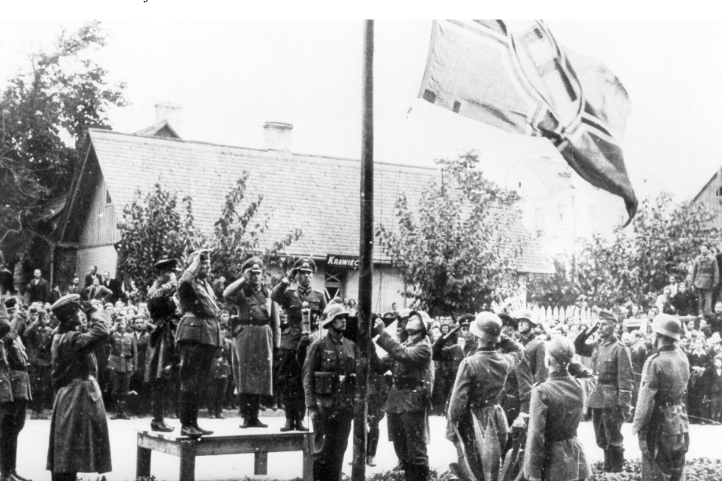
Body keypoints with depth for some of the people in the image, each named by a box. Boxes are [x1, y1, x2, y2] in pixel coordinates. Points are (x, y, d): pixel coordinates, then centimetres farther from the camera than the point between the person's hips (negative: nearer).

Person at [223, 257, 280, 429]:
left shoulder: (267, 293, 14)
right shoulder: (241, 292, 4)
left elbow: (274, 319, 14)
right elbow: (226, 295, -20)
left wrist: (276, 342, 6)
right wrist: (243, 279, -13)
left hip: (263, 337, 3)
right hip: (244, 335, -3)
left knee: (260, 377, 5)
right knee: (244, 377, -3)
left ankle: (254, 416, 12)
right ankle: (246, 416, 1)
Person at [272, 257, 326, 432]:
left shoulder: (319, 297, 13)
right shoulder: (289, 294, 10)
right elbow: (274, 296, -11)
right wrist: (286, 280, -19)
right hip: (290, 344, 0)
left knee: (306, 383, 1)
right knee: (287, 383, -1)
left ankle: (300, 419, 10)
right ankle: (289, 418, 8)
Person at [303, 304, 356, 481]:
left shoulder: (351, 346, 11)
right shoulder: (319, 345, -3)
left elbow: (356, 376, 14)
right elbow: (308, 377, -6)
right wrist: (311, 406, -13)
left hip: (345, 405, 5)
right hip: (324, 405, -4)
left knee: (339, 449, 8)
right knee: (323, 449, -2)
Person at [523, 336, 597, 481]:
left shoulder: (542, 391, -19)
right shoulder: (581, 386, -3)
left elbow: (536, 435, -19)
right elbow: (591, 377, 25)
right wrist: (570, 365, 11)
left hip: (551, 460, -5)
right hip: (575, 456, 5)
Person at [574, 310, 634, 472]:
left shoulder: (620, 349, -12)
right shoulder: (596, 346, 9)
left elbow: (626, 379, -15)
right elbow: (577, 347, 22)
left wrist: (625, 405, -19)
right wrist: (587, 332, 6)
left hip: (612, 399, -7)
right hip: (597, 397, 7)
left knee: (613, 437, 2)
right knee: (601, 438, 15)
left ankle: (617, 469, 13)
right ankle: (607, 465, 28)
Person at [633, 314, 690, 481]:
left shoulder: (655, 362, -20)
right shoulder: (683, 358, 1)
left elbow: (646, 399, -19)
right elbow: (682, 389, 5)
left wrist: (637, 425, -11)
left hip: (659, 427, -6)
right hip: (680, 426, 7)